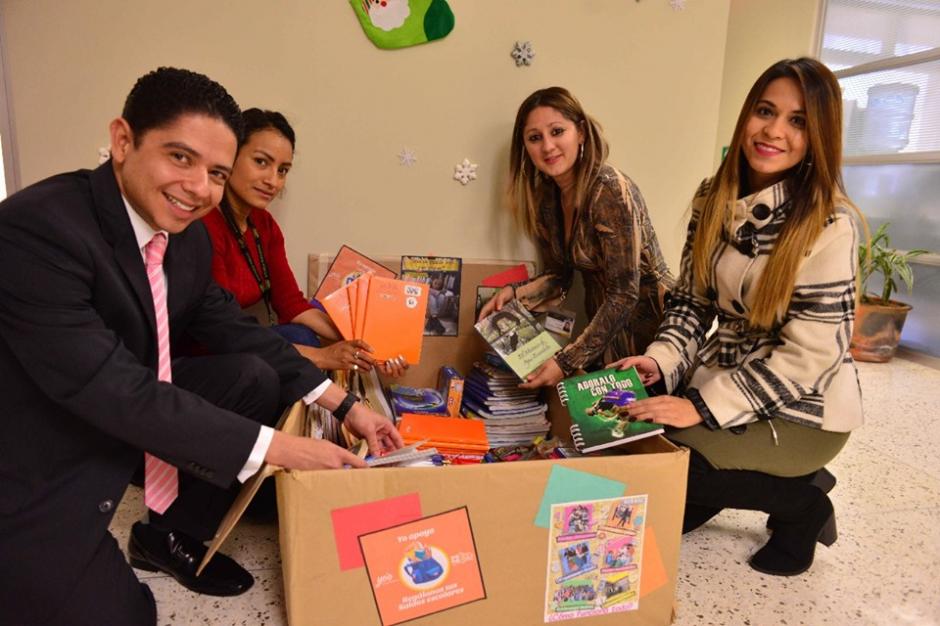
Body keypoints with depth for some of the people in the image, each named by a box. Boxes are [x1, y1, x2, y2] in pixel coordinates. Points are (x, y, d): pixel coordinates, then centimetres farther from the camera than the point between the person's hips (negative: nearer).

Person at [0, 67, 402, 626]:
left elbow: (232, 328, 3)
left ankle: (172, 536, 14)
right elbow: (113, 391, -32)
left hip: (131, 412, 7)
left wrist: (343, 404, -4)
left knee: (256, 378, -2)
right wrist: (276, 447, -29)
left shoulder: (187, 234, -6)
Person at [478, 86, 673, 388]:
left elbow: (624, 293, -25)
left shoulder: (610, 191, -24)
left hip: (644, 322, -6)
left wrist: (567, 362, -27)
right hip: (602, 326, 7)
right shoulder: (546, 196, -1)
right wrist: (513, 292, -11)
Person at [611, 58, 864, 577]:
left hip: (801, 408, -5)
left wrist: (703, 407, -26)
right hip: (722, 377, 5)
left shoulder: (828, 223, -19)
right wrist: (661, 360, -13)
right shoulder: (714, 200, -1)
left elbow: (812, 352, -22)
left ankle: (804, 503, 5)